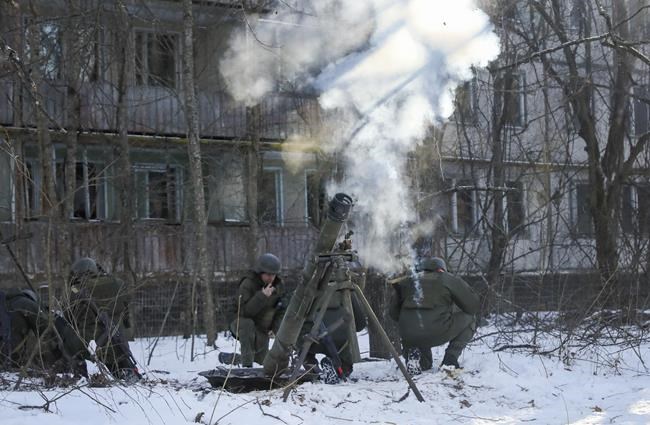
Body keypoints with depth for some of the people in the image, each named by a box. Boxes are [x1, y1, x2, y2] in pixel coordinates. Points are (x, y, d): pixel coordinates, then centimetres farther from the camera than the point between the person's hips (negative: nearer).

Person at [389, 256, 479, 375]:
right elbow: (473, 306, 10)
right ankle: (450, 359, 9)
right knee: (469, 318, 21)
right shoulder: (450, 280, 10)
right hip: (438, 333, -5)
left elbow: (393, 313, 24)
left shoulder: (407, 282, 21)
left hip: (409, 337, 5)